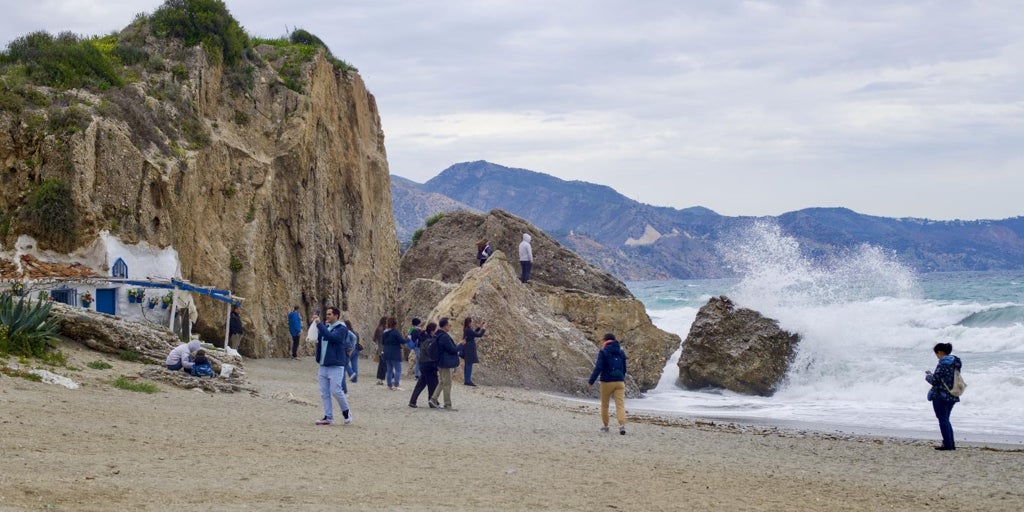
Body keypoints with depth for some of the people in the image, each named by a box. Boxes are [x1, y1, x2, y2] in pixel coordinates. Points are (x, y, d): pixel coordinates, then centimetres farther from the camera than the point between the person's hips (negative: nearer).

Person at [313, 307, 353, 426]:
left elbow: (330, 337, -24)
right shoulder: (325, 327, 15)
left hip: (336, 365, -7)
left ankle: (346, 412, 12)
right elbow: (319, 341, 11)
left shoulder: (342, 329, -8)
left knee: (336, 391, -9)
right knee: (324, 393, 5)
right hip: (323, 365, 7)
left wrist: (319, 324, -22)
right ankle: (328, 417, 9)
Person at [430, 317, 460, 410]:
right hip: (445, 363, -10)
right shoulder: (445, 337, -22)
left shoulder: (438, 336, 9)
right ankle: (447, 405, 3)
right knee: (447, 384, -2)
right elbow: (452, 350, -20)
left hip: (440, 363, 10)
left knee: (442, 382, 21)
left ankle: (433, 398, 15)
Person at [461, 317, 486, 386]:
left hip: (467, 349, 10)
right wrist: (484, 328, -6)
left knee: (467, 364, 13)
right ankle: (468, 381, -4)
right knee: (469, 364, -6)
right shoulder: (469, 330, -20)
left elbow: (474, 333, 24)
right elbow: (479, 335, -19)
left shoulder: (466, 329, 9)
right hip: (470, 350, -10)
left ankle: (466, 380, 19)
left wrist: (480, 327, 17)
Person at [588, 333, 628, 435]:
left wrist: (591, 382, -12)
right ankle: (622, 425, -23)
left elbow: (598, 368, -15)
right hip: (620, 382, 3)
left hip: (607, 382, -3)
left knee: (604, 405, 13)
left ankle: (605, 426, 21)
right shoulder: (621, 352, 9)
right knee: (620, 404, -5)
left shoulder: (603, 352, -7)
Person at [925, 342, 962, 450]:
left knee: (943, 420, 0)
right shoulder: (956, 362, 9)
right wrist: (932, 375, 19)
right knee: (946, 420, 18)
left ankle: (948, 444, -1)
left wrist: (928, 376, 4)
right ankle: (951, 444, 17)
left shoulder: (943, 363, -17)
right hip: (952, 396, 8)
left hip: (940, 395, -8)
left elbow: (935, 381, -18)